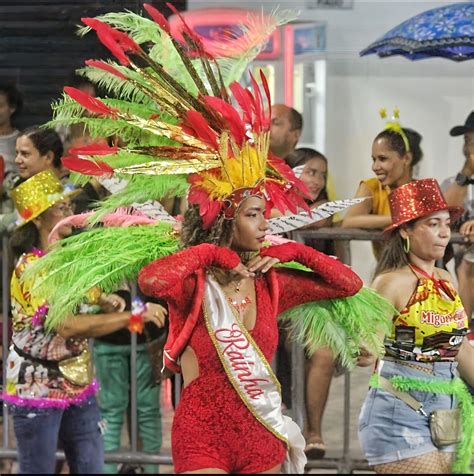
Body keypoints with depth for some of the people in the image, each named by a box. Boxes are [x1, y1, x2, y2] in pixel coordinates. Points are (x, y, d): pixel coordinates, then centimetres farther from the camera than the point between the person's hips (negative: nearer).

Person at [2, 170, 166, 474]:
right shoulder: (30, 268, -18)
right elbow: (68, 325, -29)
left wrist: (105, 301, -2)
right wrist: (135, 315, -31)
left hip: (79, 384, 7)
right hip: (38, 388, -7)